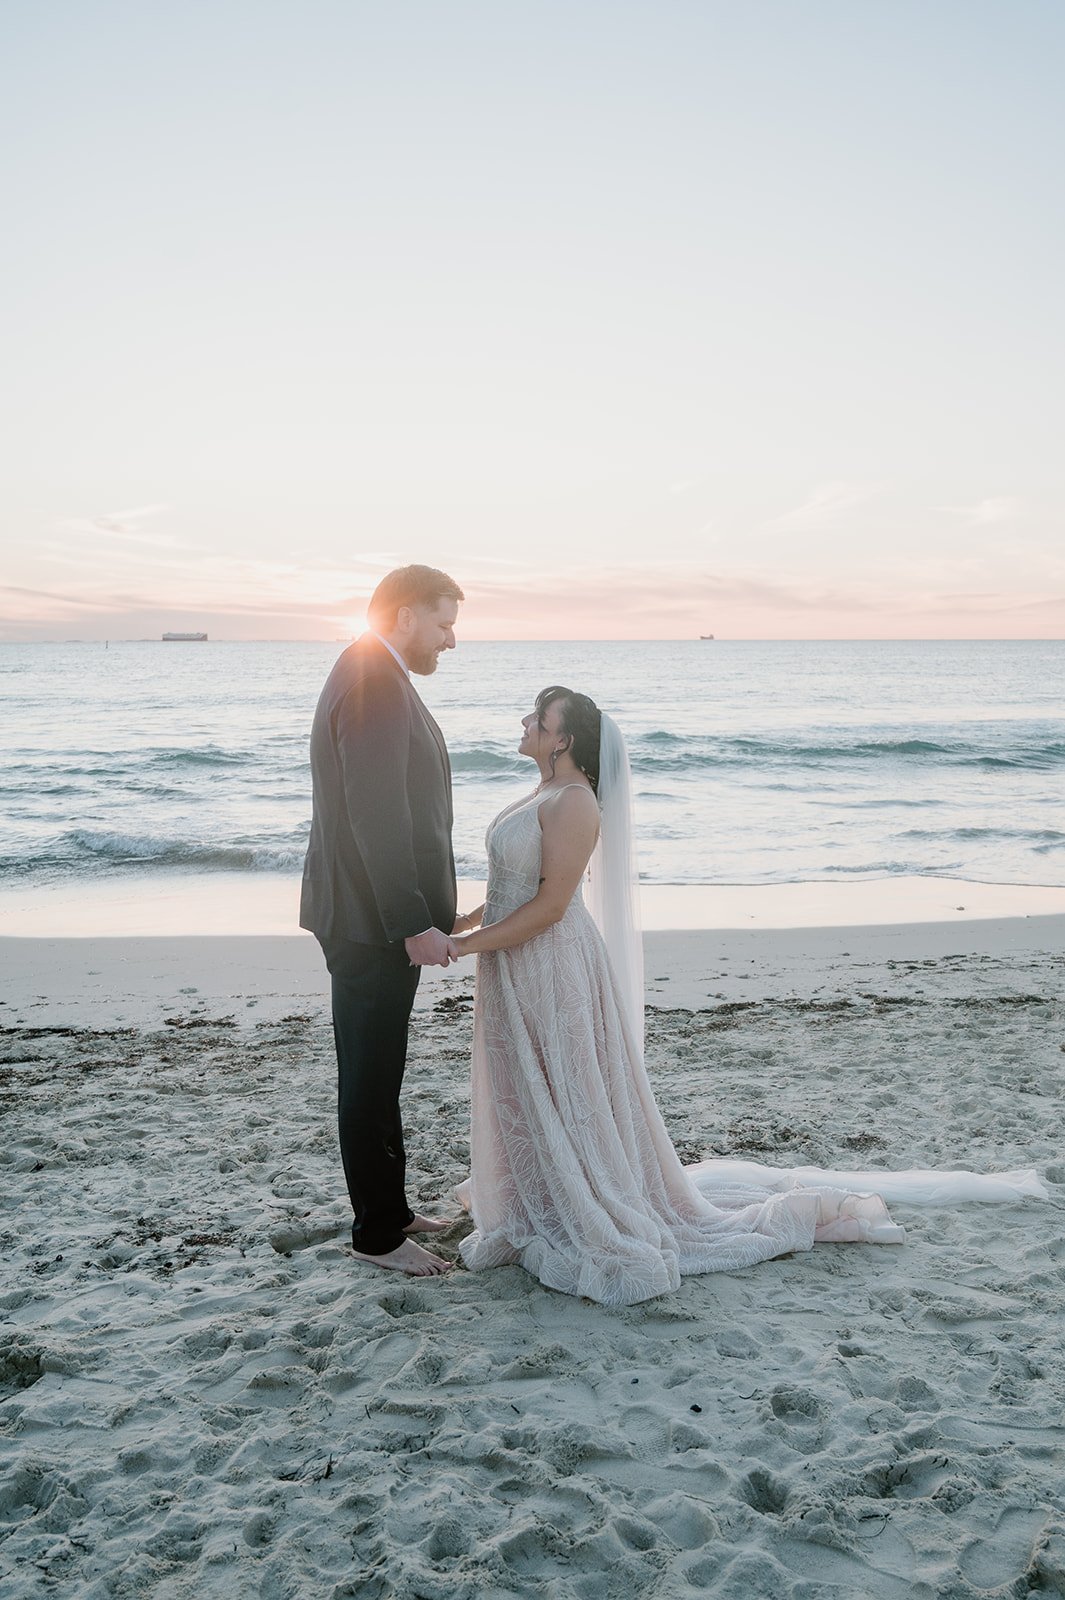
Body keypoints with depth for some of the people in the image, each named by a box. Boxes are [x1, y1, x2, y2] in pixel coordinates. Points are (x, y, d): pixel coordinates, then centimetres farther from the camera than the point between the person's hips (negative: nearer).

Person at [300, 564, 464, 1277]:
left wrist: (422, 912, 21)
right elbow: (376, 815, -24)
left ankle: (389, 1209, 31)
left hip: (381, 917, 10)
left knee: (377, 1073, 18)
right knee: (372, 1077, 1)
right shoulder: (374, 682, -18)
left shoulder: (373, 675, 14)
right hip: (373, 922, -10)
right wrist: (415, 923, -23)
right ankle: (378, 1233, 14)